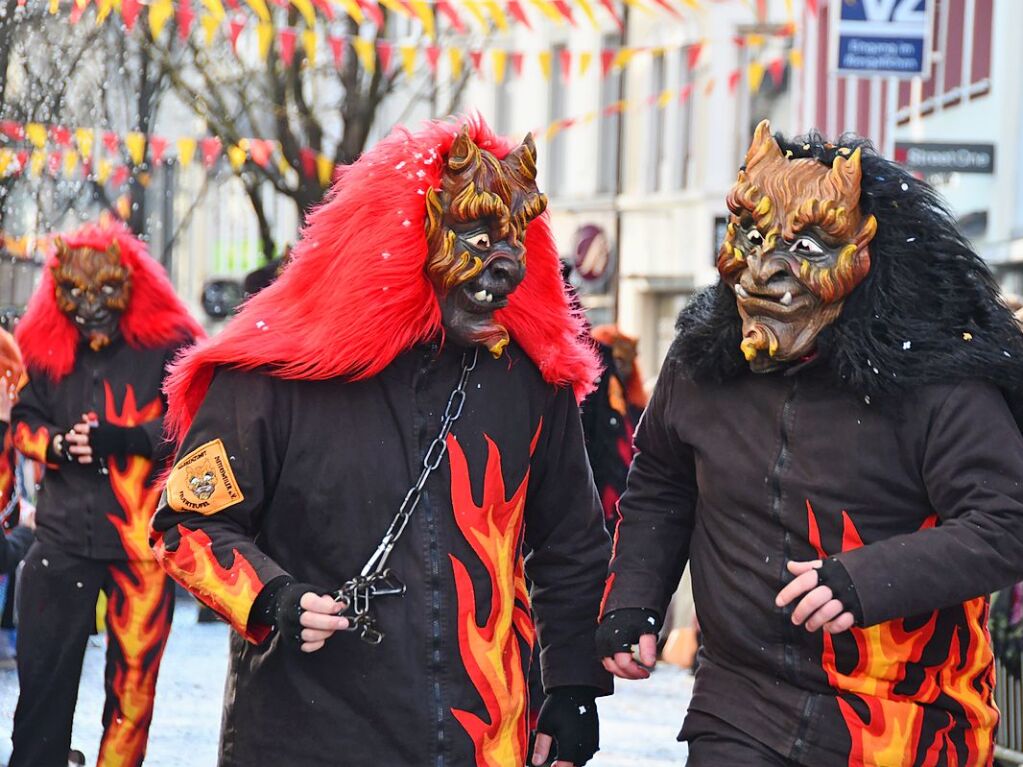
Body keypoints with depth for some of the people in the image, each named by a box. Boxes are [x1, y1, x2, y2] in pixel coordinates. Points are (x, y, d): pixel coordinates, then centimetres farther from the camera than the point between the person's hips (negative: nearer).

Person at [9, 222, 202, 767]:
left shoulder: (167, 345, -1)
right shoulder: (42, 347, 10)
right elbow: (22, 421, 15)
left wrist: (123, 439, -18)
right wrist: (57, 444, -8)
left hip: (144, 534, -3)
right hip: (63, 533, 3)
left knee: (134, 673, 2)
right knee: (43, 669, 4)